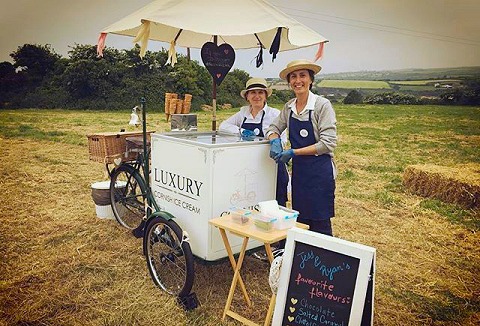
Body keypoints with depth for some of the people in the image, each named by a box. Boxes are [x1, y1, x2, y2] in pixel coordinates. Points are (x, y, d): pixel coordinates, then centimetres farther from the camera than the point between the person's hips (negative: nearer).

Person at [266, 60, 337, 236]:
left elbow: (328, 143, -16)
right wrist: (275, 141, -8)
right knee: (300, 223, 14)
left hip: (320, 172, -5)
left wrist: (293, 152, -18)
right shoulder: (289, 107, 6)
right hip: (299, 171, 6)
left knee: (320, 226, 1)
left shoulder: (322, 105, -12)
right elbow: (274, 127, 17)